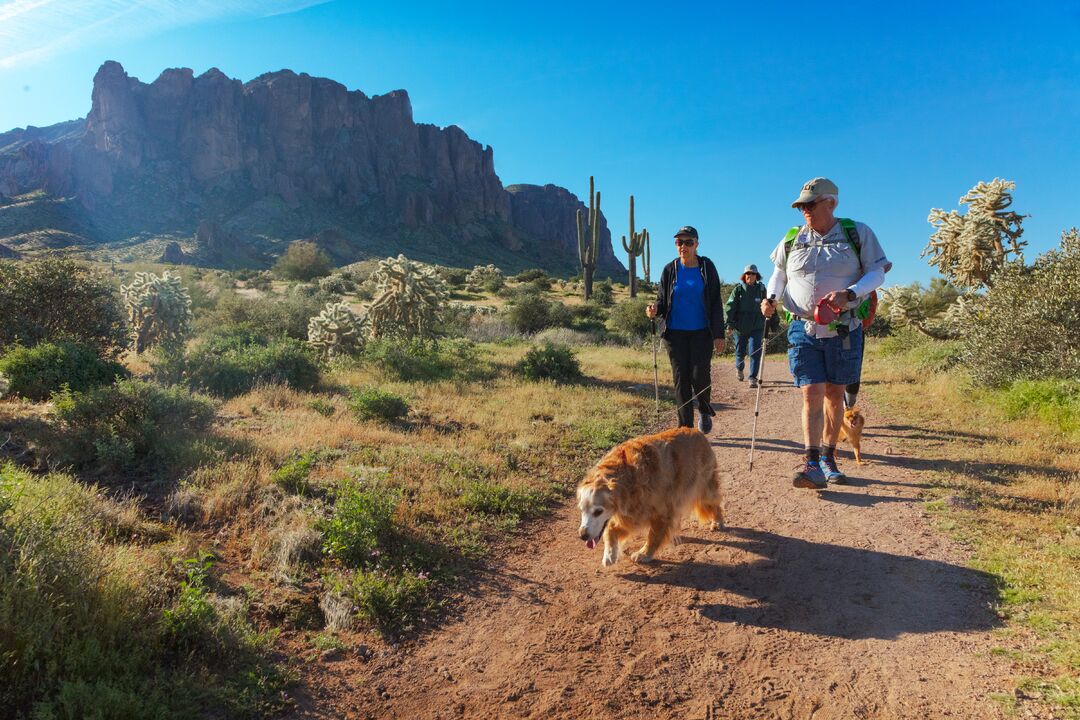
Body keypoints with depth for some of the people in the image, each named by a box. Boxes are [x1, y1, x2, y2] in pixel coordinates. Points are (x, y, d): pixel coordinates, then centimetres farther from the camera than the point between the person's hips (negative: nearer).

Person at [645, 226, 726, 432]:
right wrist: (655, 309, -15)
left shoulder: (707, 267, 2)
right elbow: (662, 300, 10)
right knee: (681, 378, 0)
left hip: (701, 332, -1)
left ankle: (704, 410, 22)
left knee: (700, 375, -9)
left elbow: (716, 303, 2)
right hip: (675, 332, 1)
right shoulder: (670, 270, 5)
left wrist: (718, 334, -3)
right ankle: (685, 427, 7)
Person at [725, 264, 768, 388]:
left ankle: (753, 378, -4)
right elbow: (730, 307, -8)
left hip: (756, 327, 0)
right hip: (740, 327, 0)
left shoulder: (761, 289, 3)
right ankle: (739, 368, 45)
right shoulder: (738, 289, -2)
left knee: (755, 352, -9)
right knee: (740, 351, 14)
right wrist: (729, 323, -17)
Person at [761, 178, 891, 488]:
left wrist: (849, 293, -20)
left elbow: (877, 273, -1)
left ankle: (828, 458, 25)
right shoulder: (792, 240, 7)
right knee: (812, 395, -9)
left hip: (844, 331, 0)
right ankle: (812, 464, -13)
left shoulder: (858, 234, 1)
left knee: (835, 395, 11)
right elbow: (779, 275, 19)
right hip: (803, 330, 0)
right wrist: (771, 297, -2)